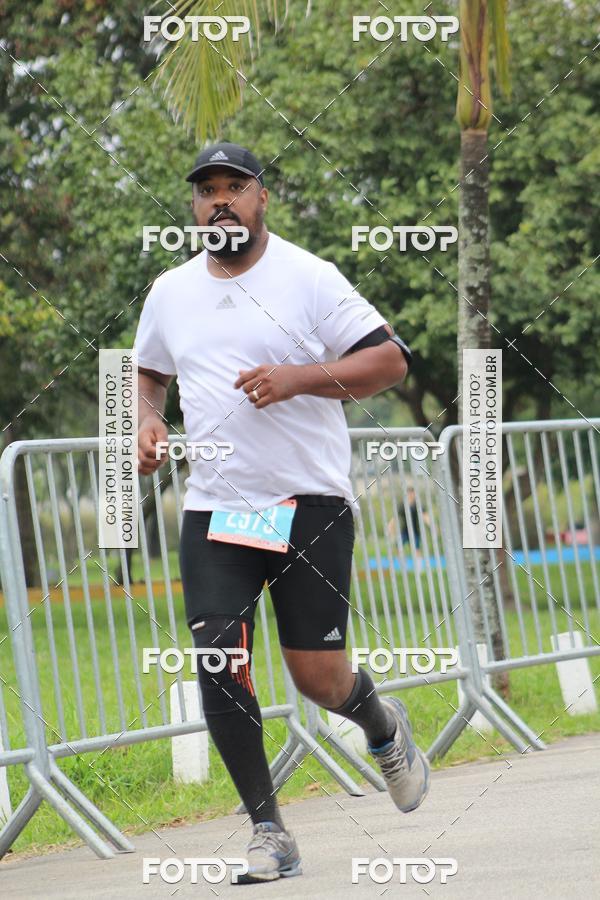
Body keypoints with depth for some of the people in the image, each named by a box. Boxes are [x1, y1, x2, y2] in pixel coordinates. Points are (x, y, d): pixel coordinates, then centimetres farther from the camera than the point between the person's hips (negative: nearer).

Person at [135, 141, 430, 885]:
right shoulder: (170, 292, 10)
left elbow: (390, 359, -8)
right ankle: (268, 832, -3)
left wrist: (298, 378, -20)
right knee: (218, 659, -12)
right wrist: (147, 421, 6)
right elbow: (147, 371, 27)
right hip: (213, 510, 4)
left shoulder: (307, 279, -5)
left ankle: (381, 724, 33)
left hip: (310, 505, -4)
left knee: (317, 677, -4)